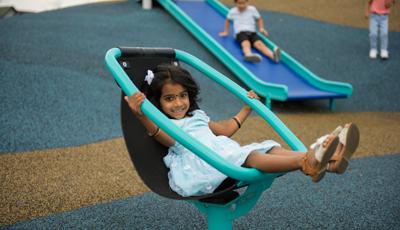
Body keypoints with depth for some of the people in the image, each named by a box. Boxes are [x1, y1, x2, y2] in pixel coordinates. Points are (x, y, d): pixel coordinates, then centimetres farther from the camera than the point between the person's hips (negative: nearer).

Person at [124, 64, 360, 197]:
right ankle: (307, 162, -58)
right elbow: (168, 138, -19)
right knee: (249, 156, -33)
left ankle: (326, 160, -40)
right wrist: (140, 113, -36)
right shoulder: (163, 124, 7)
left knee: (268, 148, -17)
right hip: (200, 166, -7)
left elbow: (226, 129, 42)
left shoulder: (198, 116, 31)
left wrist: (246, 109, 49)